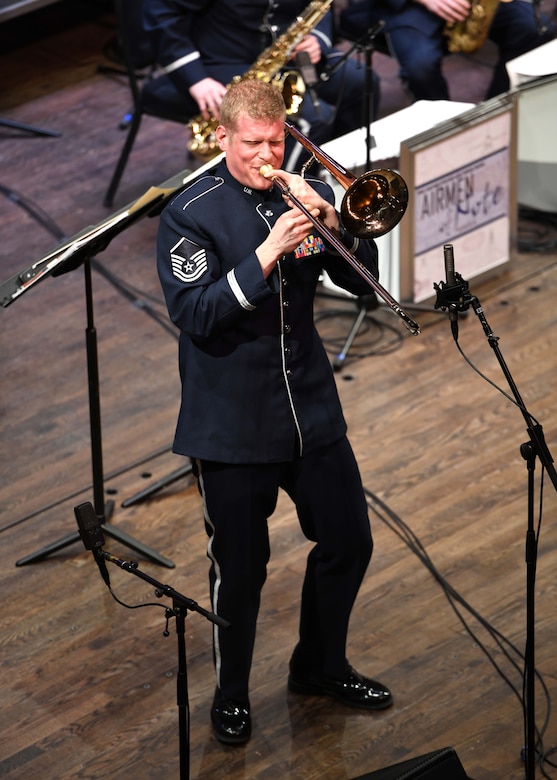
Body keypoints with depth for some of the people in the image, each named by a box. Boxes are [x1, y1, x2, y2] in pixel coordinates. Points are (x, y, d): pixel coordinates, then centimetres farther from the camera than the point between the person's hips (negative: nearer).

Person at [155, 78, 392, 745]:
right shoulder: (190, 214, -12)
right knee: (240, 566, 5)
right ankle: (231, 693, 27)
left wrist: (329, 222, -16)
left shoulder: (302, 191, 3)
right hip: (232, 425, -5)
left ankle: (320, 665, 36)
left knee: (348, 540, 13)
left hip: (311, 408, 5)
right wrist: (266, 255, -30)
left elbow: (360, 281, 1)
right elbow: (195, 314, -22)